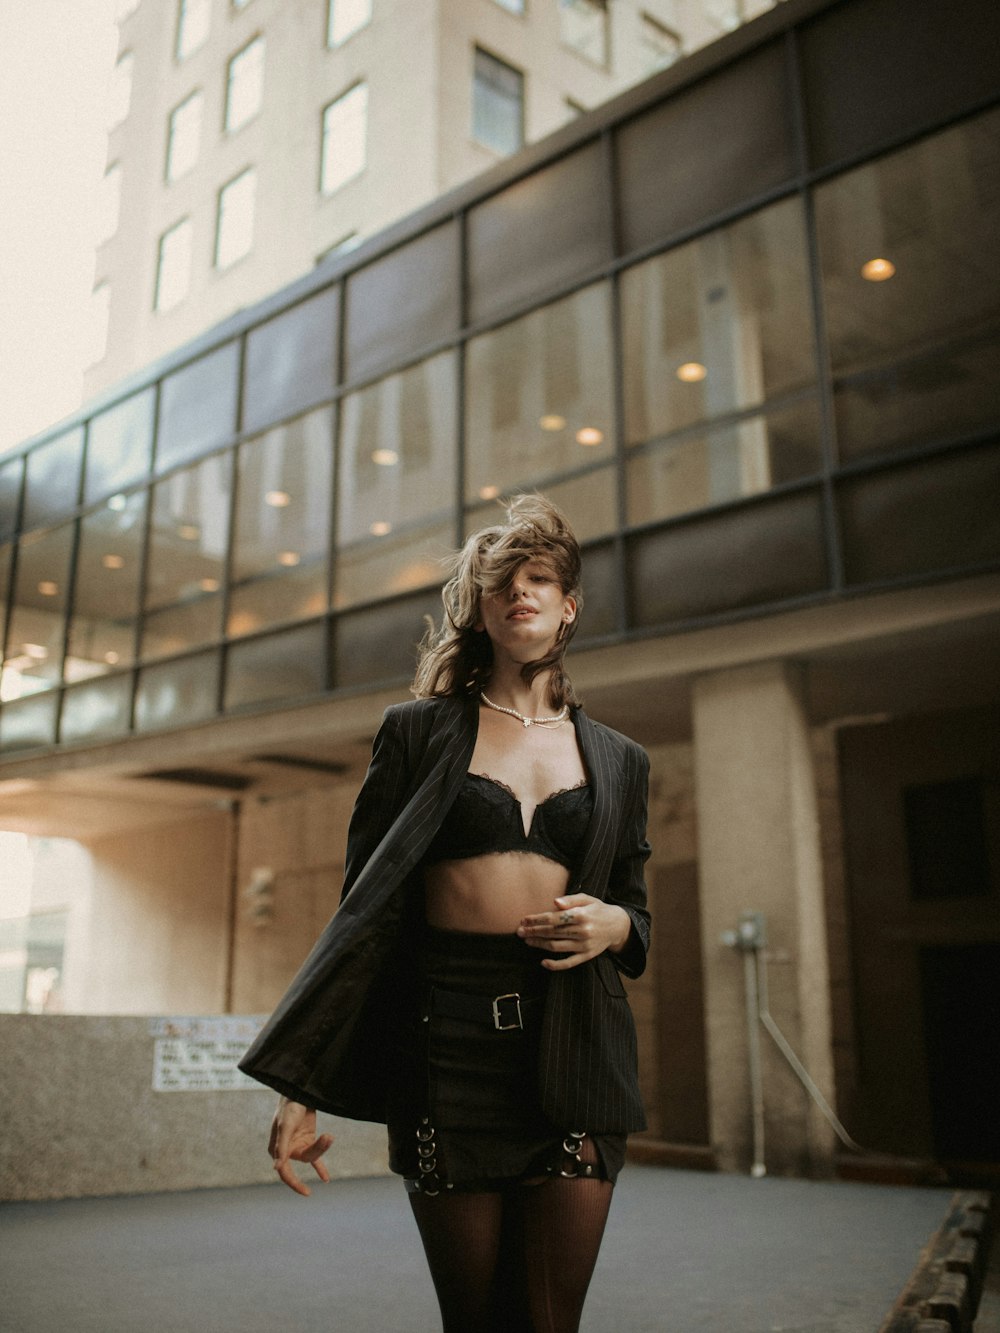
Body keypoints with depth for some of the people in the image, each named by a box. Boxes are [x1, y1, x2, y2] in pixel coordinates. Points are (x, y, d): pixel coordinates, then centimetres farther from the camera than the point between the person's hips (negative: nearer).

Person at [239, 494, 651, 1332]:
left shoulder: (618, 760, 14)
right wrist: (304, 1089, -4)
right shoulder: (418, 732, 7)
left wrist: (614, 925, -6)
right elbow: (365, 909, 3)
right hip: (446, 1038, -1)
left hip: (571, 1044, 2)